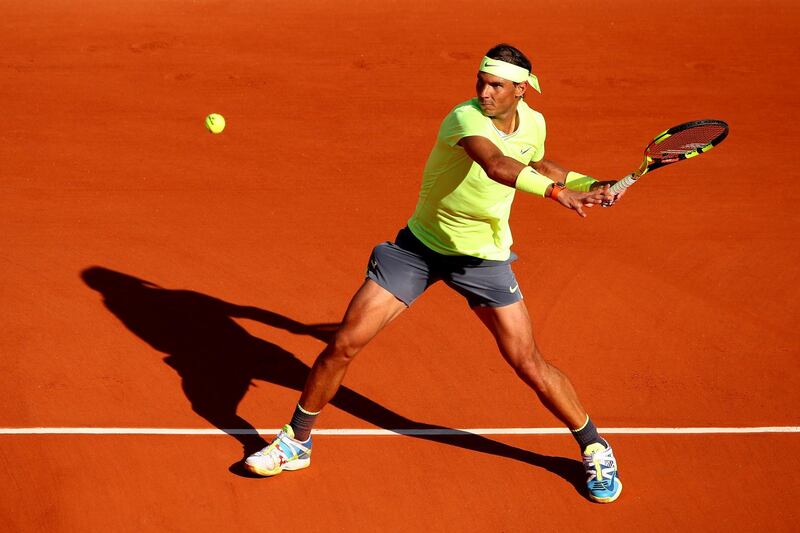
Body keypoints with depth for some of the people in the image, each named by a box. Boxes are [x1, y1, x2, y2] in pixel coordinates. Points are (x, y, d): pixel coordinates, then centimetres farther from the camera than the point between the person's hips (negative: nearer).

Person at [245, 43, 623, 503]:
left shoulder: (533, 123, -6)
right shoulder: (466, 118, -27)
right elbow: (497, 166, -49)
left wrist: (591, 184, 8)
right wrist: (558, 192, -61)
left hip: (485, 256, 3)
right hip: (420, 245, -3)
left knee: (529, 365, -2)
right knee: (344, 344, -5)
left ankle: (595, 448, 20)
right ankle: (296, 442, 15)